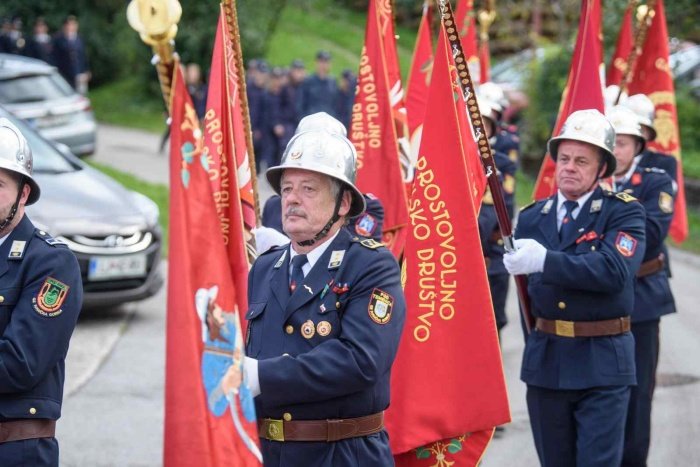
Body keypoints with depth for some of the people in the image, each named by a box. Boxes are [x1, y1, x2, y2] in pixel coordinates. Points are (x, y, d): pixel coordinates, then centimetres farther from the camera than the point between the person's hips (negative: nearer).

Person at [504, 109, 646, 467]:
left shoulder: (624, 212, -5)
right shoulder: (532, 218, 9)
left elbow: (614, 271, -23)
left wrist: (545, 260, -28)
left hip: (602, 365, -5)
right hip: (544, 361, 5)